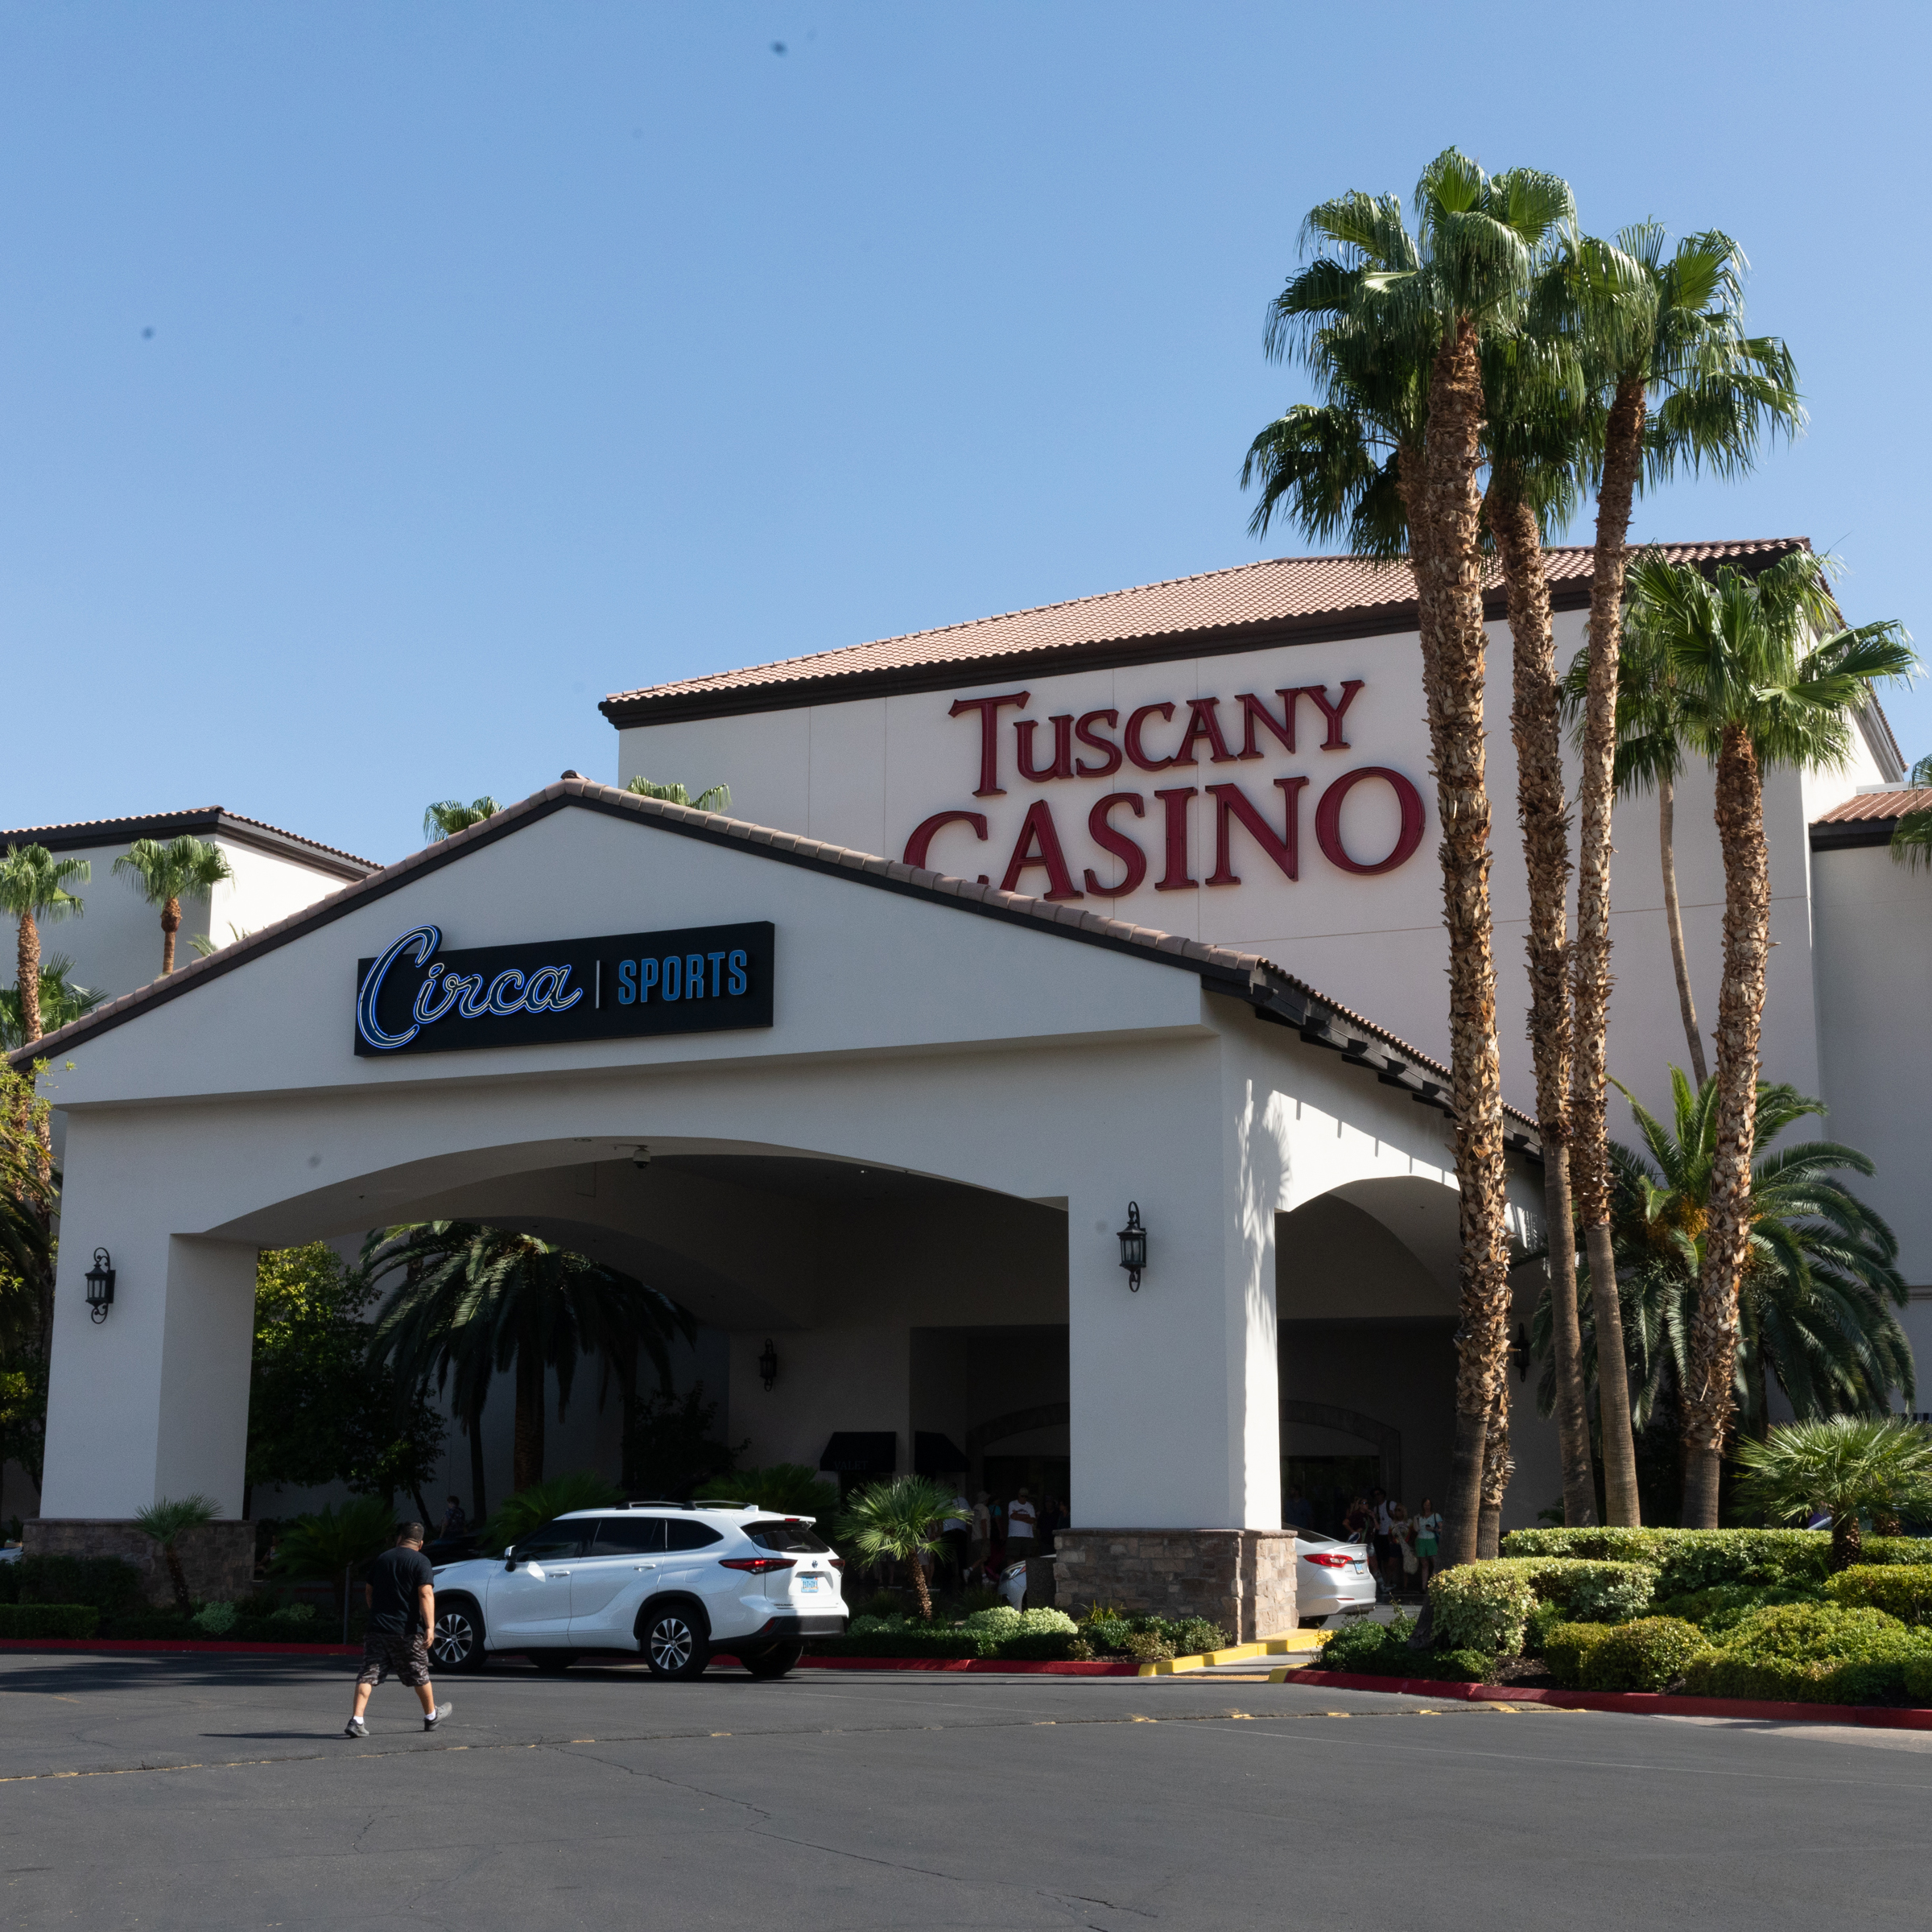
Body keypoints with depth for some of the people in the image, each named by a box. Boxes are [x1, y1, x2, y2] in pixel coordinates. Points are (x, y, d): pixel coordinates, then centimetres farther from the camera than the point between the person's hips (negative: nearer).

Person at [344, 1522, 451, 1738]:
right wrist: (429, 1627, -20)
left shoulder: (382, 1559, 11)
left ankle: (356, 1720, -14)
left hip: (376, 1629, 3)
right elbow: (426, 1594, -17)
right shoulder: (420, 1561, -5)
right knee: (419, 1675, 12)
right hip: (407, 1631, -3)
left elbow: (368, 1592, 22)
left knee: (368, 1674, 0)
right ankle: (431, 1715, 28)